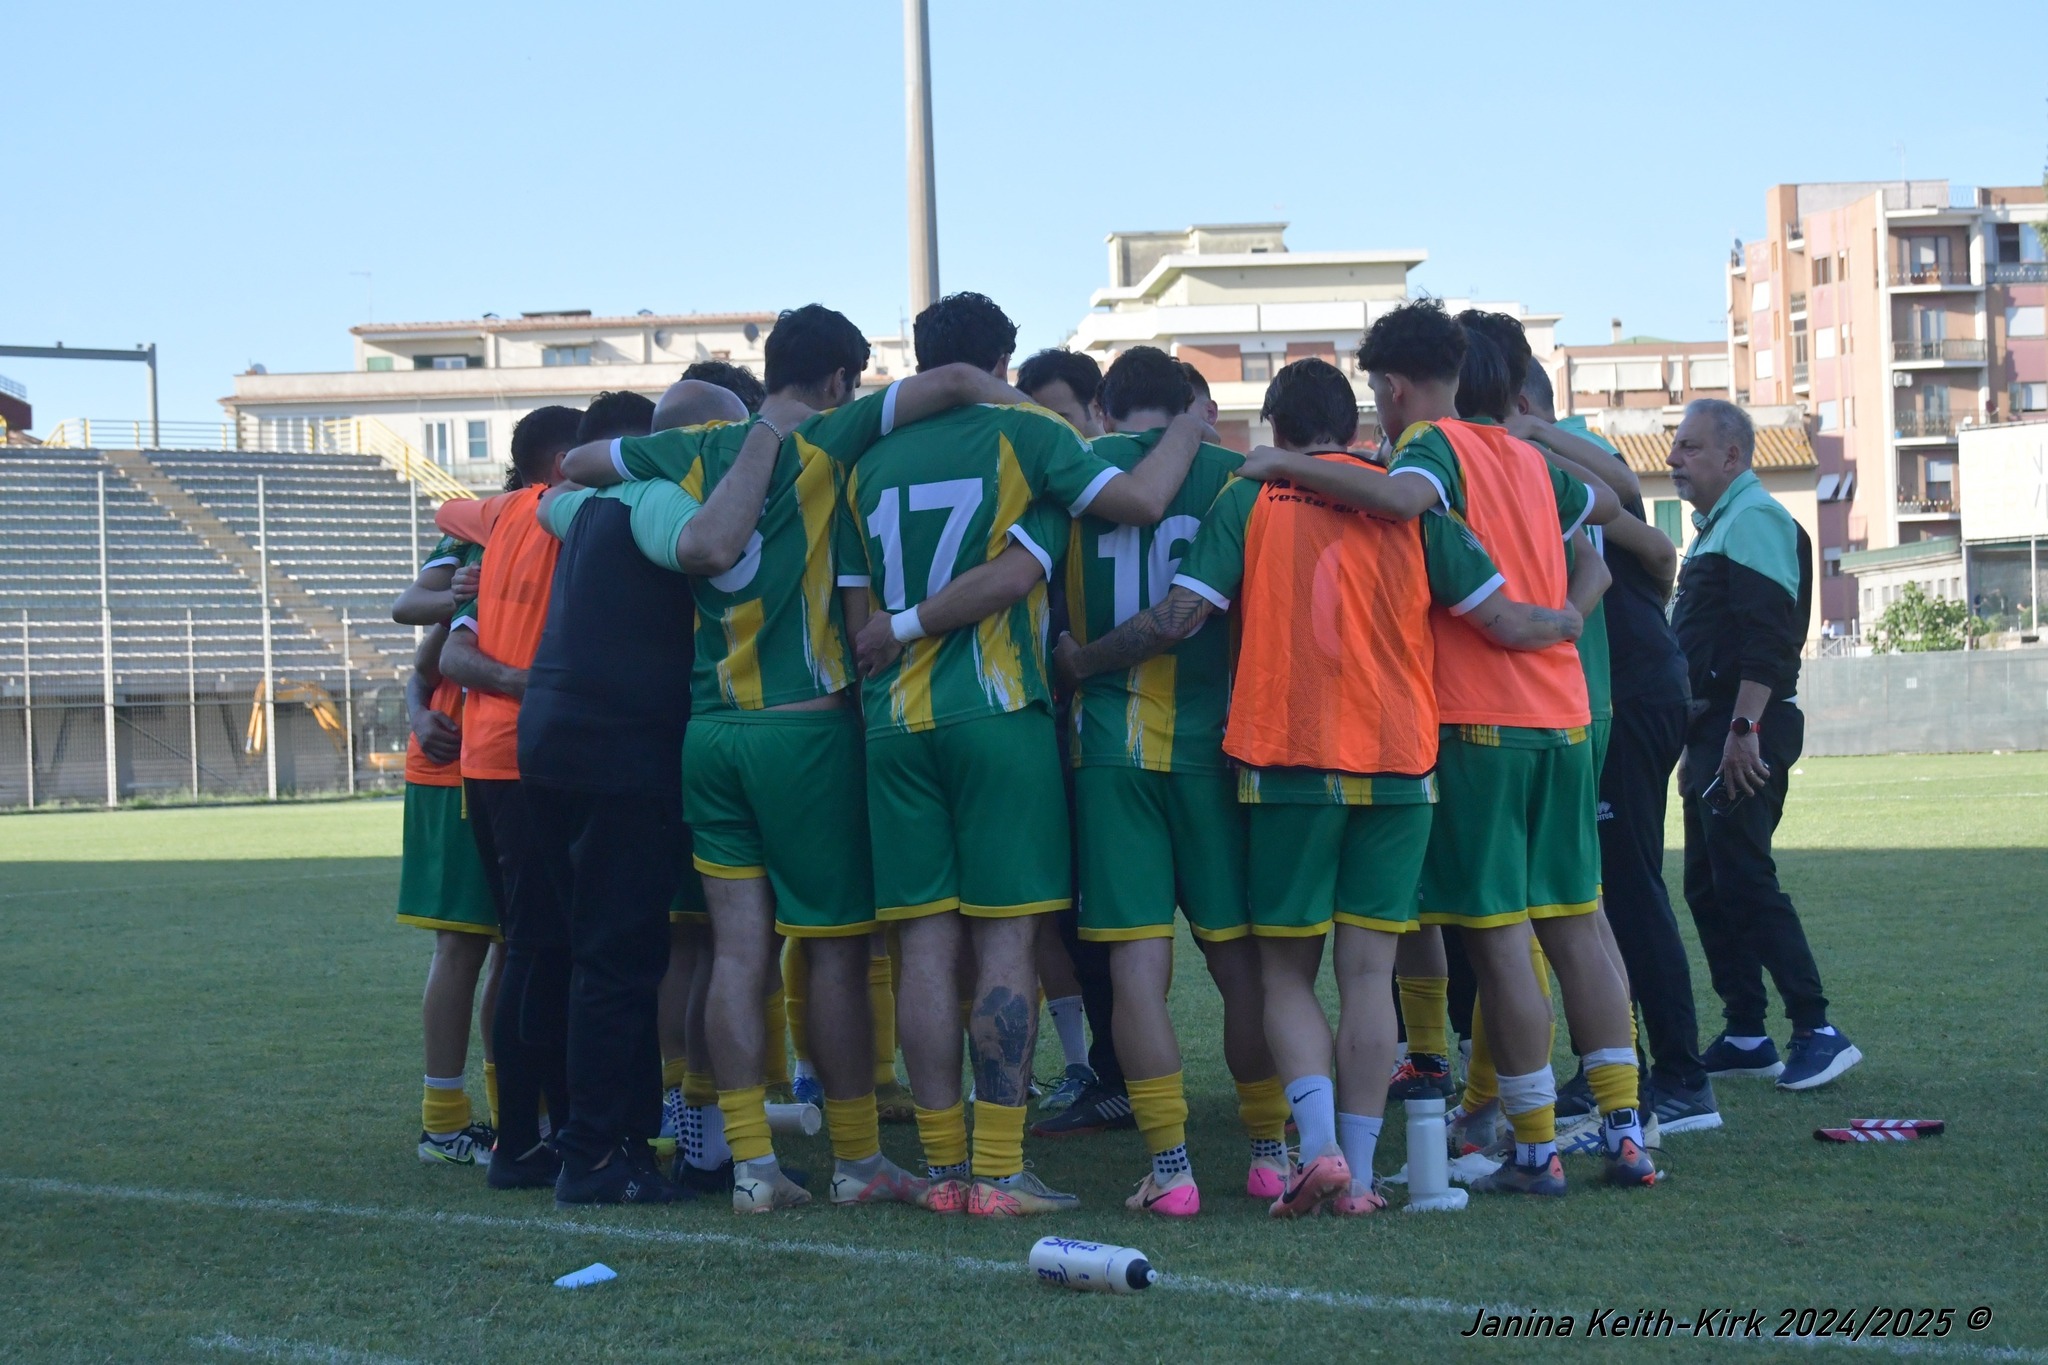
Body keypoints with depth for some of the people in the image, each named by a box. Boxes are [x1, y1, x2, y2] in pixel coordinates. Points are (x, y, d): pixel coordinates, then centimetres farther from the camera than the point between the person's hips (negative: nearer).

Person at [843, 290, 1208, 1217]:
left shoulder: (873, 462, 11)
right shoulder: (1022, 436, -1)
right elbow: (1142, 500, -8)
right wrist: (1191, 428, 7)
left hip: (895, 721, 4)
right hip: (998, 713, -4)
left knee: (925, 943, 5)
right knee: (1004, 942, -2)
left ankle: (943, 1167, 7)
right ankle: (998, 1172, -4)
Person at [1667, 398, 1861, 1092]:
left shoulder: (1754, 519, -11)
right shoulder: (1716, 526, 20)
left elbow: (1766, 636, -21)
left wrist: (1744, 731, -25)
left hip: (1746, 733, -10)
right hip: (1713, 729, 10)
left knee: (1744, 879, -13)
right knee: (1708, 885, 10)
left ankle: (1818, 1031, -11)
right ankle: (1745, 1036, 14)